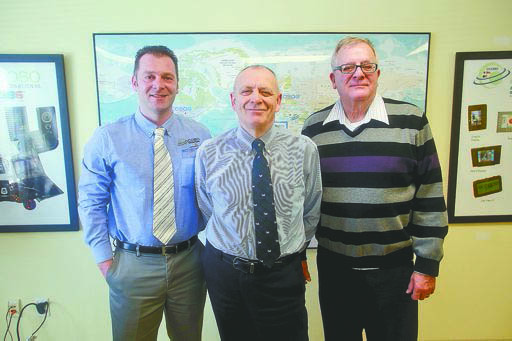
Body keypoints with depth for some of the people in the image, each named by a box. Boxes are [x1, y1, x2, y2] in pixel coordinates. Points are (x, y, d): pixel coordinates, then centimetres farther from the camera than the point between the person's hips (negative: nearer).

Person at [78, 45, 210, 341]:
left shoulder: (199, 134, -2)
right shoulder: (107, 139, -7)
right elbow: (91, 202, -2)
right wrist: (104, 257, -4)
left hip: (189, 260, 2)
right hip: (133, 265, -1)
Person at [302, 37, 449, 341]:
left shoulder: (411, 121, -6)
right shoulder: (313, 128, 1)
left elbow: (430, 199, -4)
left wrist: (428, 264, -4)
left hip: (394, 269, -1)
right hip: (333, 267, 2)